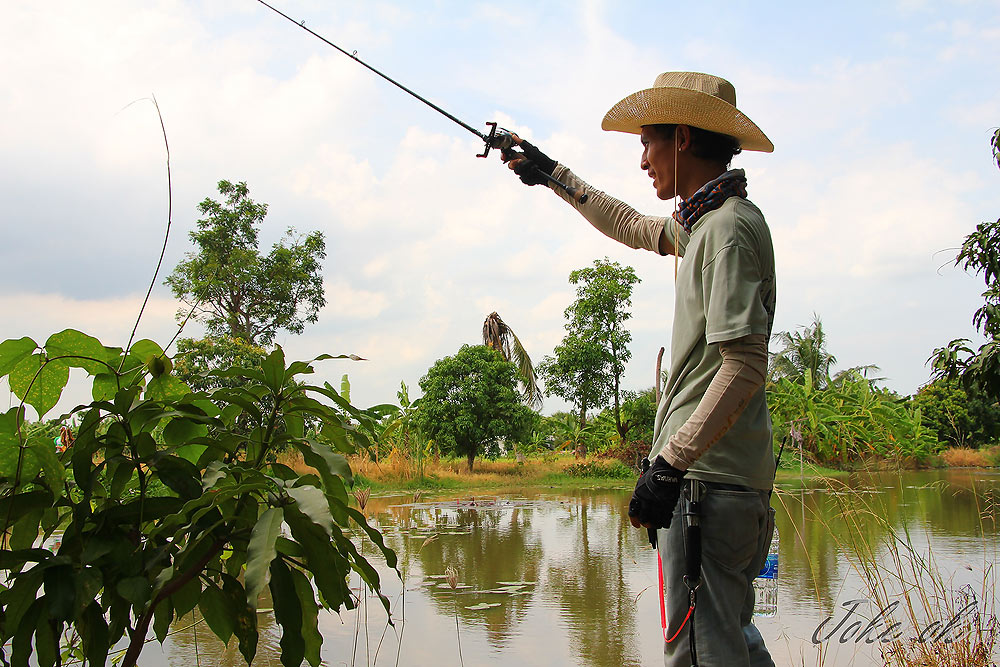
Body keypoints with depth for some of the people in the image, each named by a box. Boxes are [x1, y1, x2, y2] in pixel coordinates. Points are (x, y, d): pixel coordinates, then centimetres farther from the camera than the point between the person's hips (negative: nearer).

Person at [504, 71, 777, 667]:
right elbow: (632, 227, 37)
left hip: (705, 481, -10)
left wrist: (669, 465, -23)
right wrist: (551, 173, 41)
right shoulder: (702, 220, 16)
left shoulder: (729, 227, -14)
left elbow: (745, 367, -21)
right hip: (719, 480, 10)